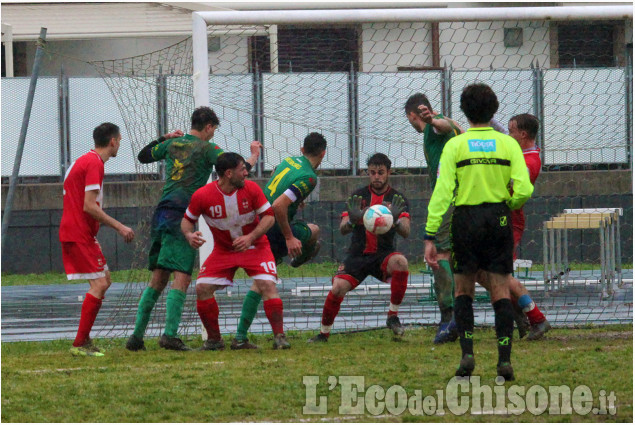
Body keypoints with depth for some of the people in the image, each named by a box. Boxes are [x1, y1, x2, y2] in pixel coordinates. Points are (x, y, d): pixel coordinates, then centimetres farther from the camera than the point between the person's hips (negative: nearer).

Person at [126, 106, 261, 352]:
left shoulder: (172, 144, 15)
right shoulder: (206, 148, -2)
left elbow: (143, 156, 30)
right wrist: (254, 156, 11)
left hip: (162, 212, 7)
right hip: (182, 216, -7)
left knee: (158, 278, 12)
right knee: (181, 277, -10)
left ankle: (137, 336, 9)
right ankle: (170, 335, -23)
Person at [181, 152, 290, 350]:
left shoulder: (251, 189, -15)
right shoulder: (202, 196, -17)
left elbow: (269, 216, -12)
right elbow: (187, 220, -2)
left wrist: (251, 237, -26)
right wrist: (189, 235, -25)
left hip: (254, 246, -1)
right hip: (223, 250, 1)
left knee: (268, 285, -21)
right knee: (203, 287, -12)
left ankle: (279, 337, -13)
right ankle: (214, 339, 3)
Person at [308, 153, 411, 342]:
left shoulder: (398, 199, 2)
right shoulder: (358, 196, 3)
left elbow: (405, 232, -10)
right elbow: (342, 229, -5)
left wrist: (396, 220, -34)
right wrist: (352, 220, -29)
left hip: (383, 254, -1)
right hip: (358, 254, 1)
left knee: (400, 262, -34)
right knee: (338, 288, -21)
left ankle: (393, 315, -20)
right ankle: (324, 333, 2)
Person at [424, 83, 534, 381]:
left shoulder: (455, 145, -4)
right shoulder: (508, 144, 0)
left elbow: (442, 191, -9)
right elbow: (524, 189, -8)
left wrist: (430, 236, -9)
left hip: (466, 220, -1)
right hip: (499, 218, 1)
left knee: (463, 291, 12)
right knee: (501, 292, 5)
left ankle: (467, 353, -2)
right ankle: (505, 359, -4)